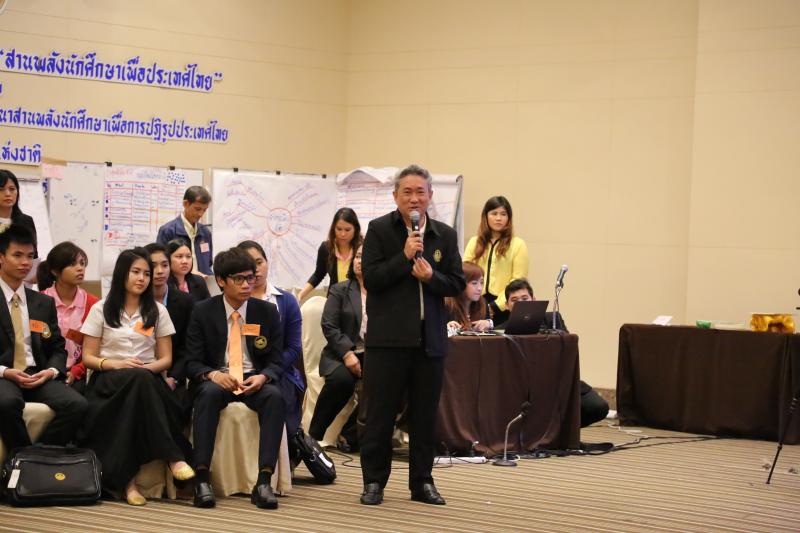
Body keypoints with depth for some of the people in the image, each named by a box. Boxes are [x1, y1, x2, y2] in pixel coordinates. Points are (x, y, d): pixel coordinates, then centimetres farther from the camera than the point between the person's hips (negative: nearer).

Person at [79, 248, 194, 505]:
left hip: (147, 379, 2)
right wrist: (116, 364, -12)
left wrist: (148, 368, -10)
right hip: (109, 380, -2)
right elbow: (88, 357, 7)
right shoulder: (101, 310, 10)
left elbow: (166, 359, 13)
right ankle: (173, 456, -44)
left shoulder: (157, 311, 15)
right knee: (140, 378, -39)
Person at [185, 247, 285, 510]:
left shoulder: (268, 311, 6)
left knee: (275, 396, -33)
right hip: (216, 379, -1)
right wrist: (213, 374, -24)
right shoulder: (203, 312, 2)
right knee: (209, 393, -37)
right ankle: (202, 479, -40)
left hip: (255, 381, 1)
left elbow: (276, 361, 4)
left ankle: (263, 480, -39)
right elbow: (193, 361, 0)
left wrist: (262, 377, -20)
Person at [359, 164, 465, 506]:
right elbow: (369, 278, -8)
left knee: (425, 414, 9)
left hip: (430, 338, 3)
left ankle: (422, 481, 18)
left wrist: (431, 276, -13)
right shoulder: (379, 230, -1)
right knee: (381, 413, 2)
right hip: (388, 337, -3)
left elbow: (457, 284, 6)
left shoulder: (445, 235, 8)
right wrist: (404, 257, -17)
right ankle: (373, 481, 10)